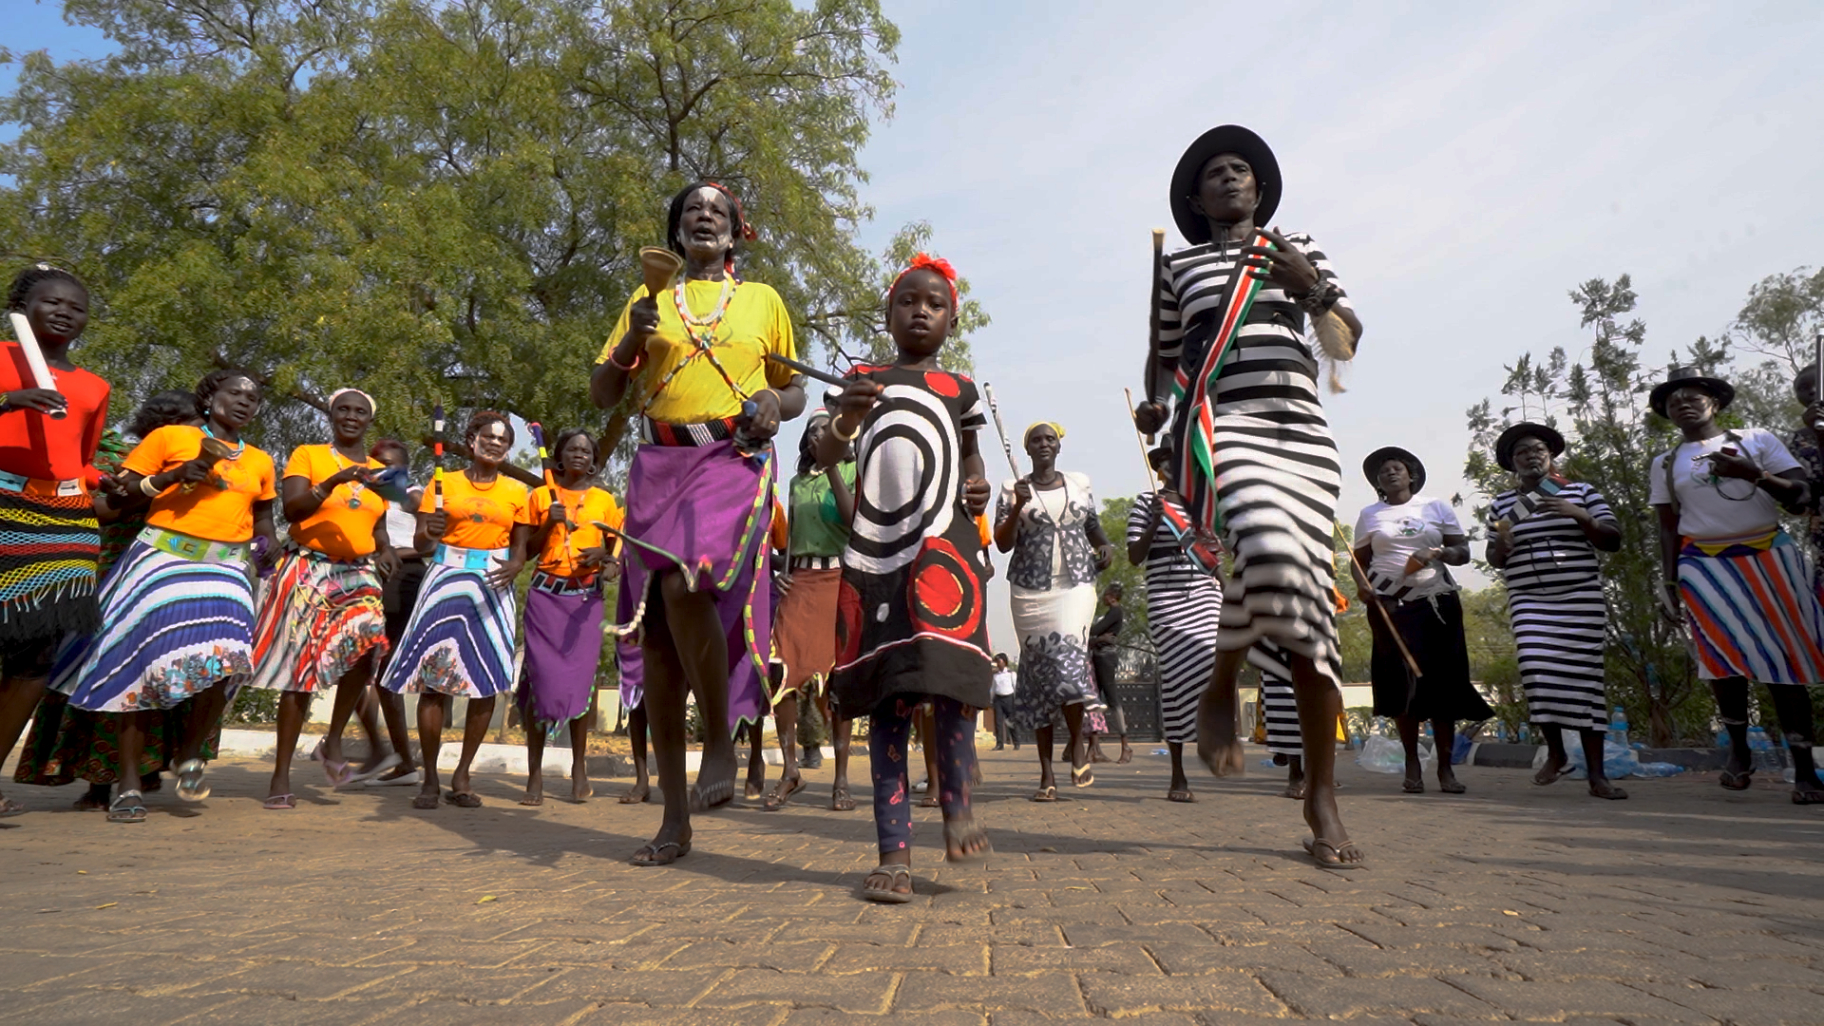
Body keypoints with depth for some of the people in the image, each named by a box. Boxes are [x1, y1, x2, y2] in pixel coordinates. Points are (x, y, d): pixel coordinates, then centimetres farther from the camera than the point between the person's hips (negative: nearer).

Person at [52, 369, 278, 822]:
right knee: (146, 661, -6)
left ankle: (189, 752, 10)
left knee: (225, 663, -16)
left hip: (226, 567, 3)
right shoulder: (170, 437, 4)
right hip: (164, 556, -2)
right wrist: (174, 477, -12)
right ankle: (129, 784, 3)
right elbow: (121, 490, 1)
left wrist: (267, 543, 8)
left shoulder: (260, 462, 15)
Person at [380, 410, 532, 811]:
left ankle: (462, 776, 10)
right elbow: (420, 544, 4)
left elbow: (520, 548, 10)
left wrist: (513, 567, -12)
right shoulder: (444, 484, 6)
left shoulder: (517, 492, 10)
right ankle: (430, 779, 4)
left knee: (487, 683, -2)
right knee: (434, 679, -6)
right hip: (446, 581, -1)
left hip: (493, 586, 1)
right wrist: (429, 533, -19)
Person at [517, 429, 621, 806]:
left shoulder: (604, 500, 11)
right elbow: (527, 549, 8)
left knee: (580, 679, -2)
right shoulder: (541, 496, 9)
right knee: (542, 679, -7)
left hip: (586, 598, 1)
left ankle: (579, 767, 12)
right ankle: (535, 773, -1)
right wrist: (549, 524, -8)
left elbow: (617, 547, 14)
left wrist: (604, 555, -8)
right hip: (545, 594, 0)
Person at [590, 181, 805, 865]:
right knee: (657, 634, -2)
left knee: (685, 585, -31)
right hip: (660, 462, 3)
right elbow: (602, 394, 15)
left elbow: (795, 390, 20)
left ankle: (721, 742, -9)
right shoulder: (650, 299, 19)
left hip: (735, 459, -2)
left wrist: (775, 405, -2)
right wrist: (633, 340, -2)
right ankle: (675, 819, 7)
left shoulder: (763, 300, 16)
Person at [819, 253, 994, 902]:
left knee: (947, 672, -20)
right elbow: (824, 459, 4)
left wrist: (978, 490, 6)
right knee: (886, 692, 1)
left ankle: (957, 801, 7)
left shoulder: (961, 390, 16)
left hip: (943, 545, 0)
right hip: (875, 552, 1)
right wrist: (846, 420, -17)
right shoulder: (861, 381, 14)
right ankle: (894, 853, 5)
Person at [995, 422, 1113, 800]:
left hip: (1076, 585, 1)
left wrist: (1105, 546, 4)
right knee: (1039, 669, -1)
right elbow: (1002, 544, 0)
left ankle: (1077, 741, 0)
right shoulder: (1013, 490, 6)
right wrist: (1019, 506, -13)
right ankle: (1046, 773, 6)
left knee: (1068, 653, -22)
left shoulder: (1079, 484, 12)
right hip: (1032, 591, 0)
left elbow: (1094, 527, 24)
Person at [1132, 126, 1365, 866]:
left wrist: (1314, 290, -5)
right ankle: (1221, 691, -5)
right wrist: (1154, 402, 1)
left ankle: (1321, 796, 8)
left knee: (1308, 605, -3)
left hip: (1302, 431, 3)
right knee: (1269, 547, -34)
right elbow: (1163, 352, 23)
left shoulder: (1299, 249, 21)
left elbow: (1348, 340, 15)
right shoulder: (1179, 265, 19)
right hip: (1218, 425, -2)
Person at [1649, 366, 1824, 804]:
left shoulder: (1757, 439, 6)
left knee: (1784, 656, -2)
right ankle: (1739, 750, 10)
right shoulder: (1665, 464, 10)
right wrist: (1670, 582, 5)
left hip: (1769, 558, -1)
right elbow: (1668, 527, 11)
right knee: (1725, 657, -6)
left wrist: (1754, 475, -15)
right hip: (1705, 567, 1)